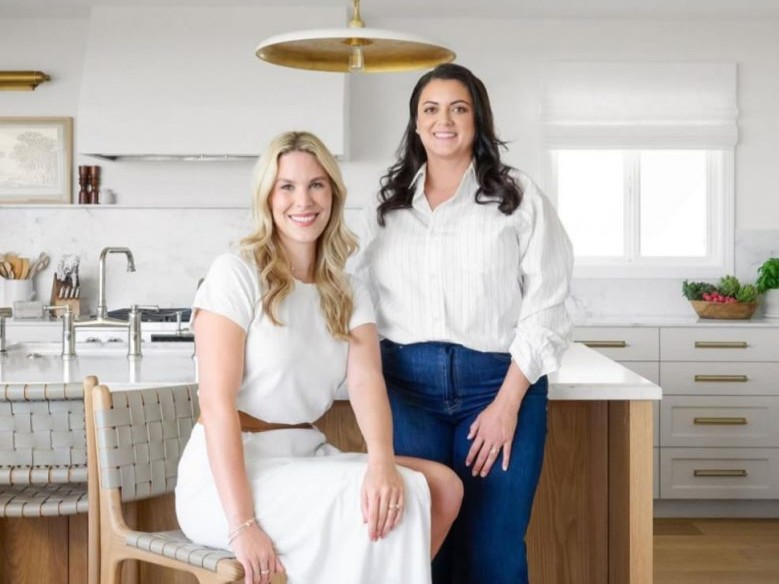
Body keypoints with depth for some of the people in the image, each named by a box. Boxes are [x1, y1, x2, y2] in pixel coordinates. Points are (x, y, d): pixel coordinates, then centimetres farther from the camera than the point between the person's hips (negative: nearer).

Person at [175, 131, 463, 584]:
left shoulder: (349, 294, 10)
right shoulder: (236, 274, -8)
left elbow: (366, 380, -8)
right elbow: (217, 402, -16)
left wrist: (382, 461, -29)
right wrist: (242, 525, -25)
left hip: (305, 457, 6)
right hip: (230, 472, -6)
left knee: (443, 486, -13)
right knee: (386, 500, -24)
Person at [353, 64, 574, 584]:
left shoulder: (518, 196, 3)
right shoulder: (389, 205, 14)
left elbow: (545, 307, -2)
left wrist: (507, 403, -10)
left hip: (497, 382, -2)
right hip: (406, 386, 3)